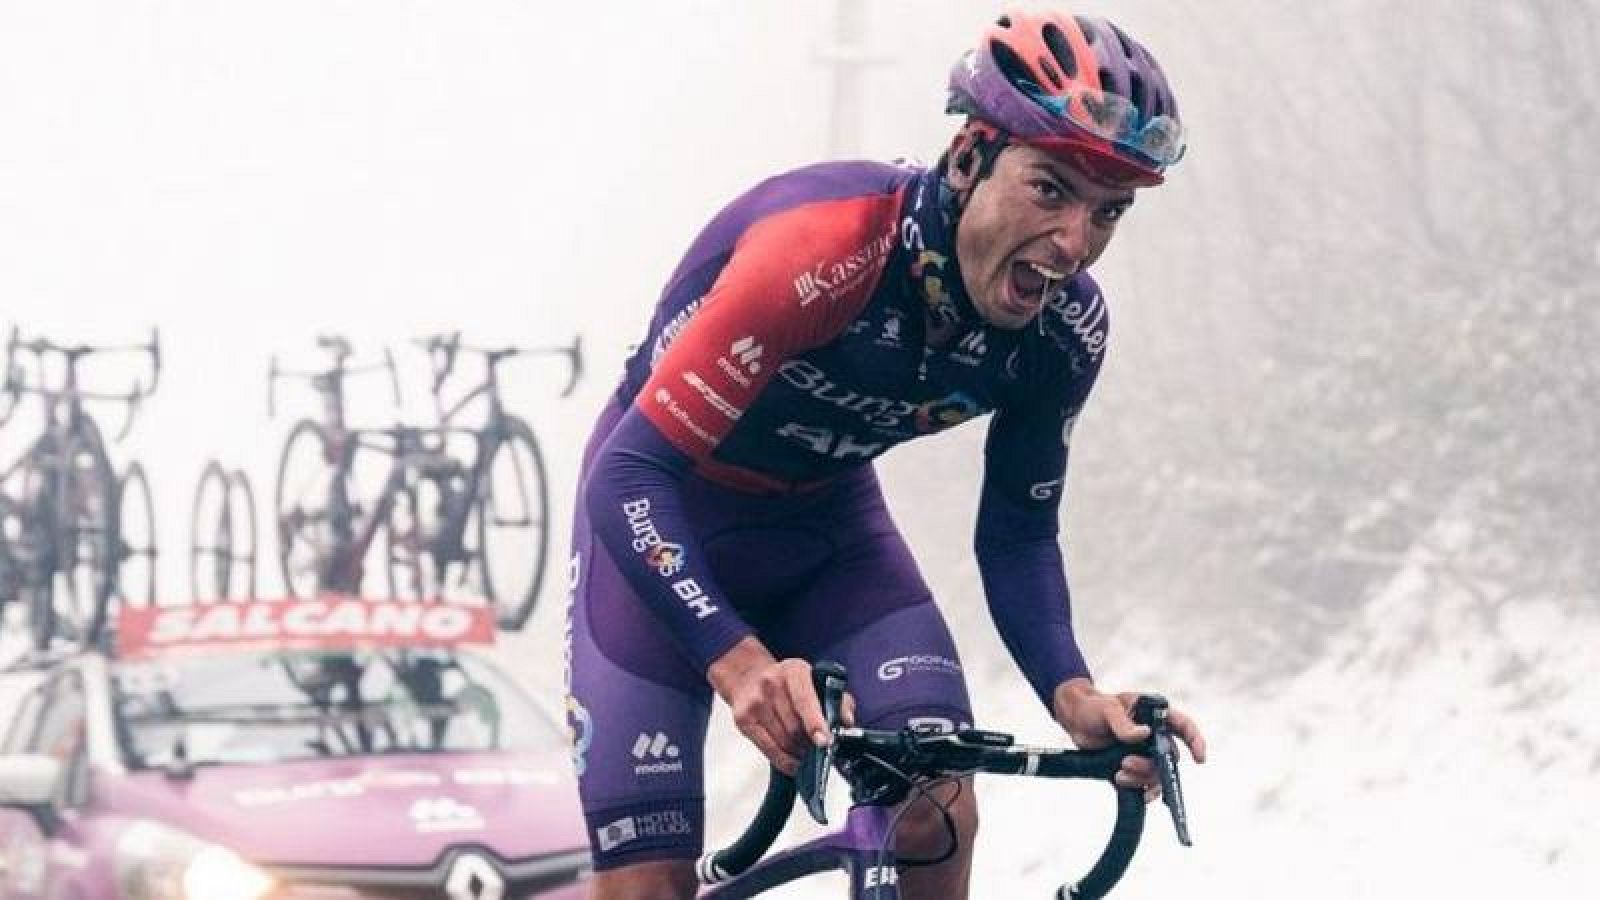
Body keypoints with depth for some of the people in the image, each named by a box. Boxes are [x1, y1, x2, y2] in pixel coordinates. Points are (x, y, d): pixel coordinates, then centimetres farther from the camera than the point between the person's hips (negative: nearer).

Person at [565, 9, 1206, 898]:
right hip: (664, 513, -5)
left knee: (939, 819, -18)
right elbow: (630, 477, -36)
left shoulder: (1065, 329, -18)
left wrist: (1074, 694, -22)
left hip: (826, 516, 5)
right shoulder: (823, 248, -36)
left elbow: (1017, 534, -2)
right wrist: (739, 663, -50)